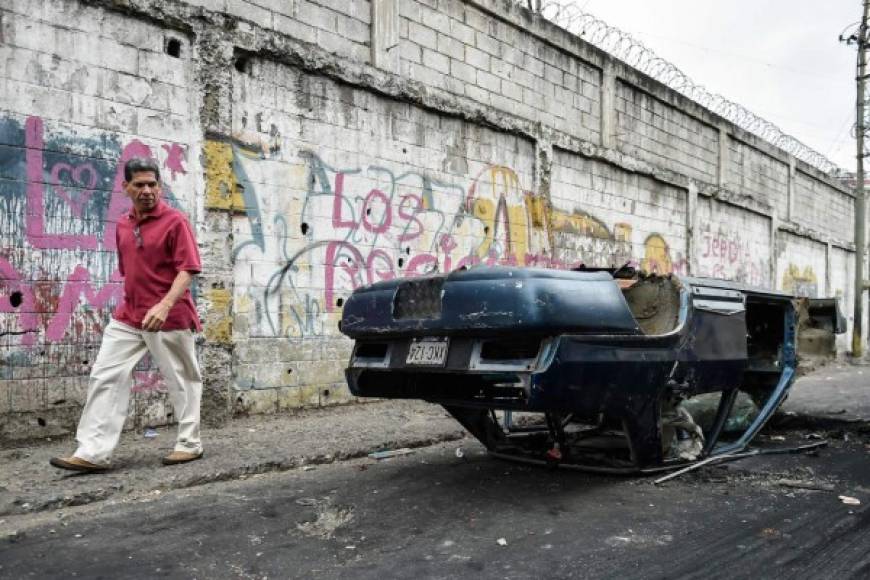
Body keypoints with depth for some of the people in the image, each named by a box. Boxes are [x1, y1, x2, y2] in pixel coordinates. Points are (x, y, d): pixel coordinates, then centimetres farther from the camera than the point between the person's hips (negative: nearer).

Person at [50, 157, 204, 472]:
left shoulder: (175, 221, -10)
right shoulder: (123, 225, 12)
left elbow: (188, 269, -17)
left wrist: (165, 305, -29)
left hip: (169, 316, -6)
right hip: (127, 317, 7)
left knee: (181, 381, 5)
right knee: (105, 377, 1)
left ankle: (189, 444, 20)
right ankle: (93, 452, 5)